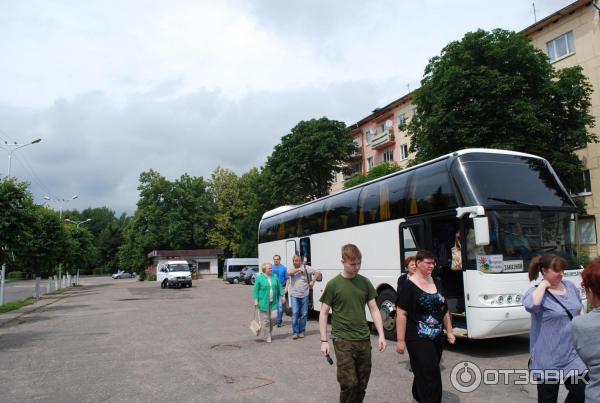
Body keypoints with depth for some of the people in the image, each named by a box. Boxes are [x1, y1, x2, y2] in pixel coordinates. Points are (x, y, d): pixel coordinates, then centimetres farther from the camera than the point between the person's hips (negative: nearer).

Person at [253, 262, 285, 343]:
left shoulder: (275, 277, 8)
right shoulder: (259, 278, -4)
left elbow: (279, 287, 12)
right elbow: (255, 290, -3)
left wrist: (283, 296, 6)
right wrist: (256, 300, -10)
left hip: (273, 302, 4)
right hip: (264, 302, -4)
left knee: (272, 319, 6)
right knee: (265, 320, 0)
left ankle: (270, 334, 24)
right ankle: (267, 337, 8)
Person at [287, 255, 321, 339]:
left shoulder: (306, 268, 2)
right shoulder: (291, 269, 6)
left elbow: (318, 273, 3)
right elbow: (289, 272, -19)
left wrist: (313, 281, -5)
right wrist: (299, 269, -17)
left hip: (304, 295, 0)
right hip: (294, 295, 0)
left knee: (303, 314, 6)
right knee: (295, 313, -7)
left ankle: (301, 332, 18)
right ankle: (295, 332, 1)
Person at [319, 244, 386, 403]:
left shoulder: (365, 282, 3)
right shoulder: (333, 284, -8)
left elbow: (374, 309, 7)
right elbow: (323, 313, -2)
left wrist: (381, 335, 0)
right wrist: (324, 341, -6)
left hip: (364, 340, 4)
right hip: (343, 341, -4)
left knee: (362, 383, 11)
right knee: (348, 383, -5)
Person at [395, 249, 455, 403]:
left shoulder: (436, 283, 9)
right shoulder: (409, 285, -12)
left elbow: (444, 310, 17)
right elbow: (401, 314, -14)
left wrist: (449, 331, 14)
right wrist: (400, 340, -16)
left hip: (437, 338, 7)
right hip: (418, 339, -7)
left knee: (424, 373, 18)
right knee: (429, 375, -7)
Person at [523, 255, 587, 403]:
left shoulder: (570, 286, 5)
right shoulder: (536, 292, -15)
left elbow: (580, 310, 17)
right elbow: (531, 305, -38)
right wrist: (543, 285, -25)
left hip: (573, 353, 5)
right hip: (549, 357, -5)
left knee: (581, 391, 6)